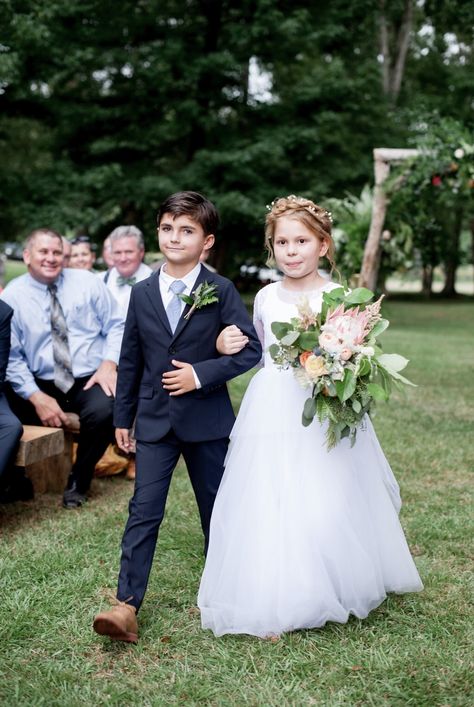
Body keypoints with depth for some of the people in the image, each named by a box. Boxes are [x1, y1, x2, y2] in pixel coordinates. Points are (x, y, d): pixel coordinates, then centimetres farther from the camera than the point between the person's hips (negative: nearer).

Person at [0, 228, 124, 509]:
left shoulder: (88, 282, 4)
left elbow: (116, 326, 5)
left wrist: (109, 363, -13)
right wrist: (37, 397, -15)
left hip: (91, 379, 0)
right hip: (42, 384, 0)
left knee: (103, 411, -33)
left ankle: (79, 481, -2)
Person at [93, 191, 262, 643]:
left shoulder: (220, 292, -5)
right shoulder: (142, 293, 5)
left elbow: (250, 349, -8)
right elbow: (130, 361, 9)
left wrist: (200, 375, -17)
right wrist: (122, 417, 11)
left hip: (207, 420, -2)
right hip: (154, 420, 2)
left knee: (217, 508, 13)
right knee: (143, 512, -2)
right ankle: (127, 603, -1)